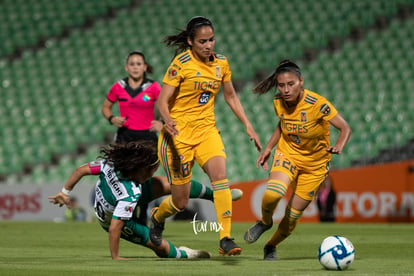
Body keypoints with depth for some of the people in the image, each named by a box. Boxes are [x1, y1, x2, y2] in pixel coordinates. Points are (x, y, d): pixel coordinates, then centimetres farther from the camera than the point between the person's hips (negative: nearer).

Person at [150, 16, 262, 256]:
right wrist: (167, 120, -37)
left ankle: (226, 240, -25)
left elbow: (231, 96, 18)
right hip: (178, 133, -4)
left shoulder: (221, 63, 4)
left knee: (220, 173, -25)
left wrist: (248, 125, 10)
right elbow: (162, 101, -16)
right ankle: (157, 217, 36)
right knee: (181, 201, 0)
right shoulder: (181, 63, -13)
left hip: (207, 129, 4)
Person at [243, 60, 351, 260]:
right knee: (272, 195, -29)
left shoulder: (317, 104, -25)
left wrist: (339, 146, -41)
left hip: (315, 163, -2)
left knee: (293, 215, 3)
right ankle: (265, 222, 4)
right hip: (287, 155, 2)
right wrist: (268, 148, 3)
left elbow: (345, 128, -21)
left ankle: (271, 246, 32)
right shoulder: (278, 102, -11)